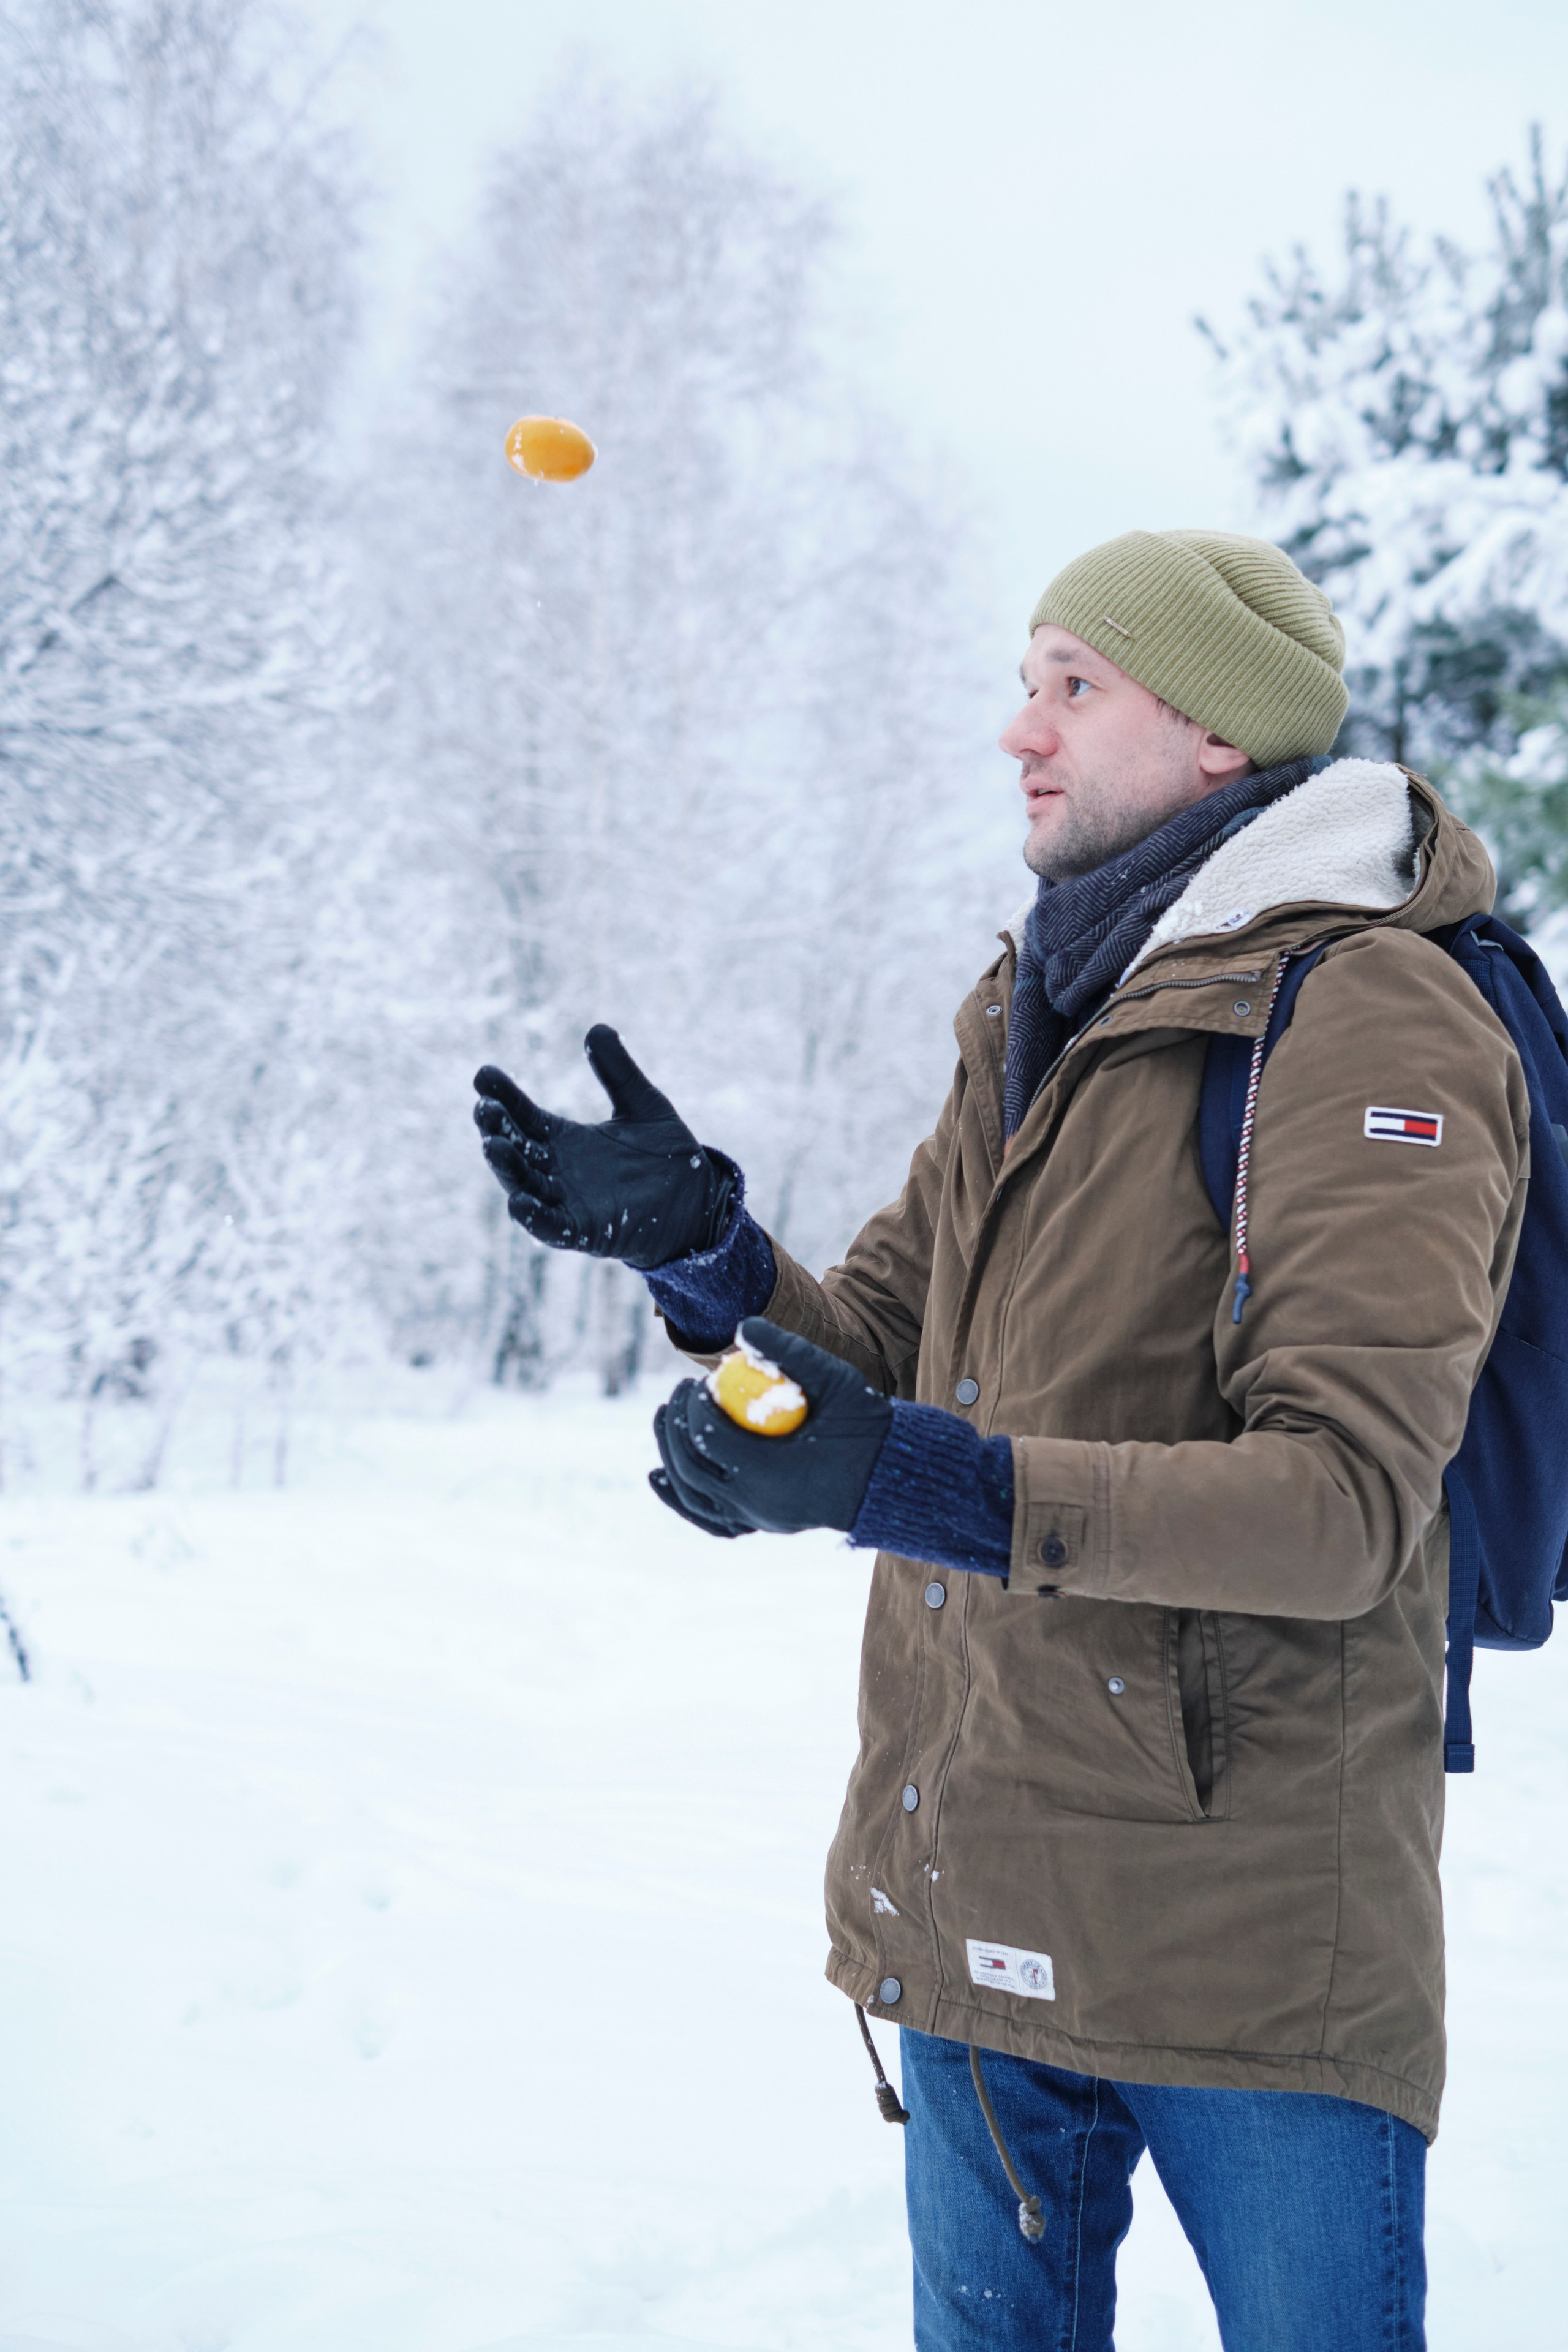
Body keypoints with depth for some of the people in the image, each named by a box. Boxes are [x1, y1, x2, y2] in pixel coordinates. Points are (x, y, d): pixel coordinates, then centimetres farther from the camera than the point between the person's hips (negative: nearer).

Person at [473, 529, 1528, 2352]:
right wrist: (698, 1247, -6)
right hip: (975, 1902, 8)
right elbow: (887, 1365, 14)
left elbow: (1348, 1502, -23)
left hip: (1250, 1936, -7)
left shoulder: (1373, 1026, -13)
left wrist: (921, 1486, -33)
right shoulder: (1034, 1017, 13)